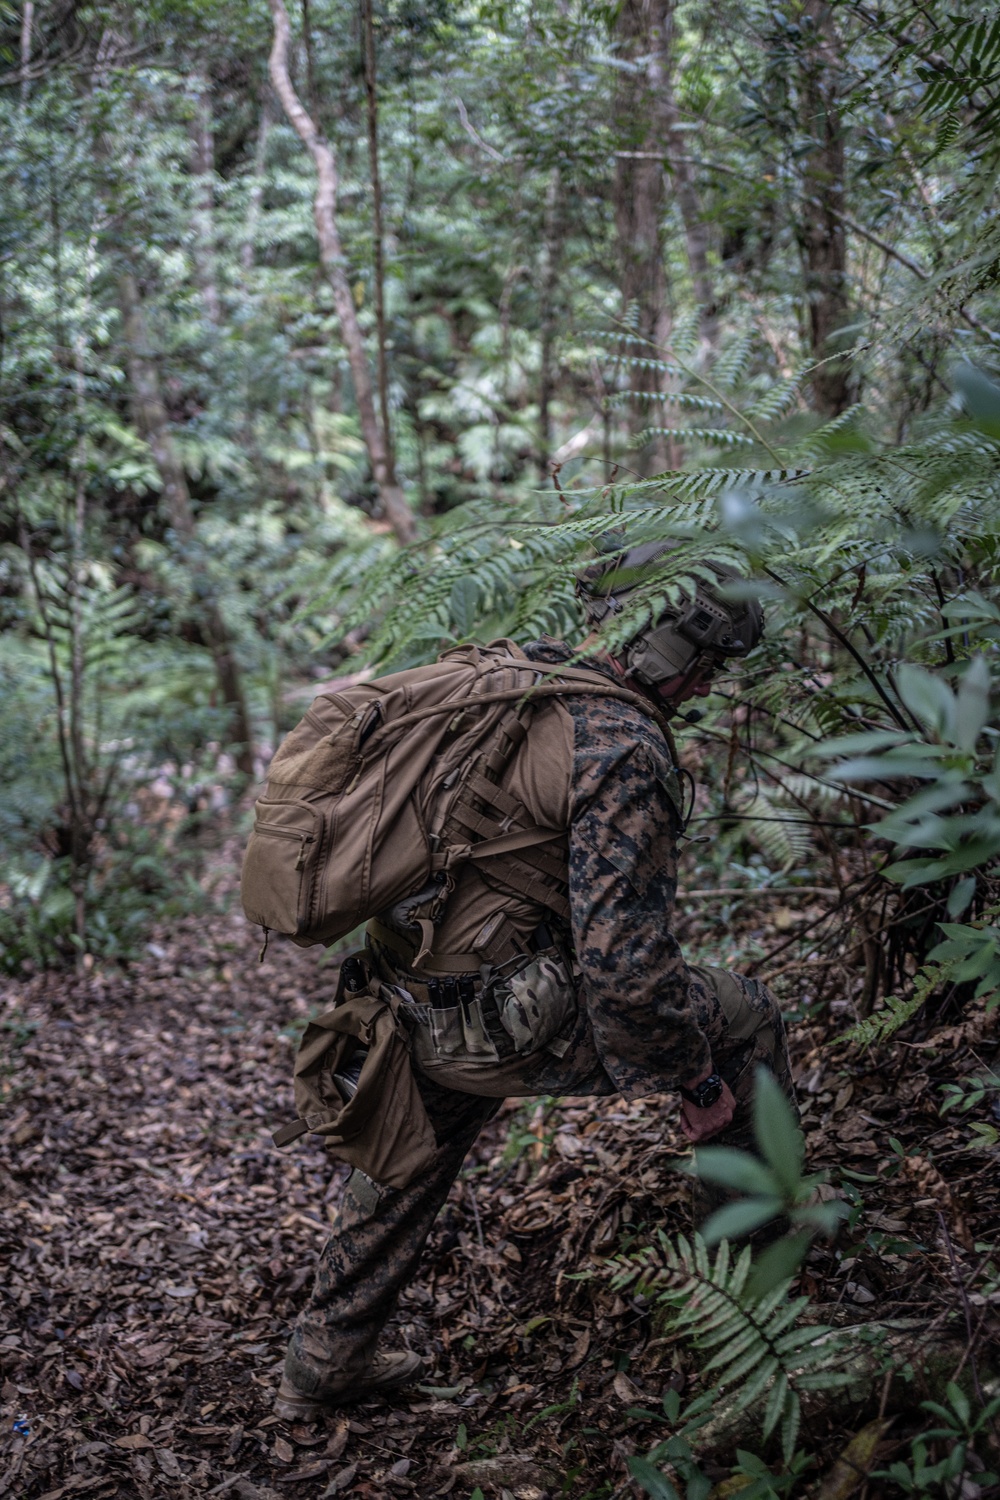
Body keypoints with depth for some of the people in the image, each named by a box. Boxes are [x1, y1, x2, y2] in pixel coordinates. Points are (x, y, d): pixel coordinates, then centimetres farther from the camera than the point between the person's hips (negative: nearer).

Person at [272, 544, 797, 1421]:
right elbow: (626, 961, -26)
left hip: (415, 1000, 8)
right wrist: (697, 1081, -11)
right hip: (510, 1026, -8)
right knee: (744, 1019, 8)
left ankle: (328, 1360, 46)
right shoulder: (622, 753, -22)